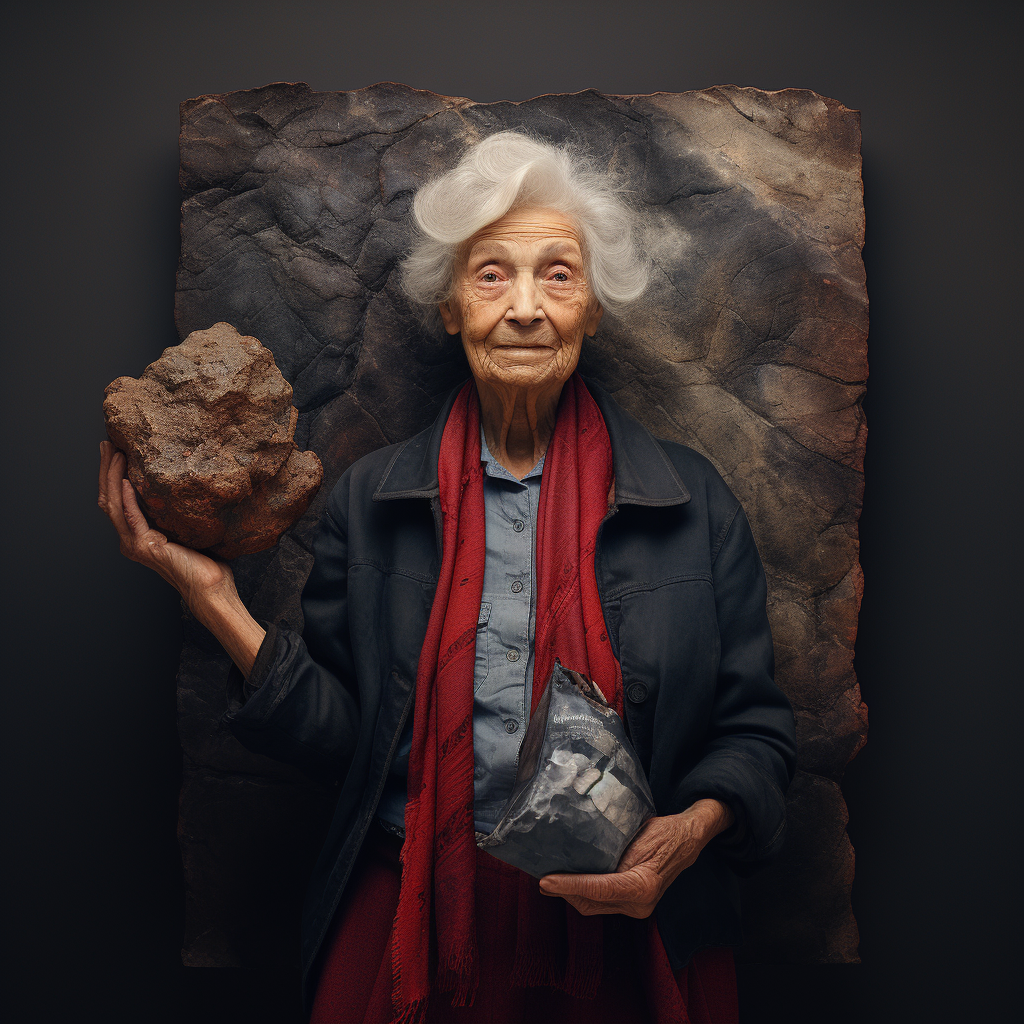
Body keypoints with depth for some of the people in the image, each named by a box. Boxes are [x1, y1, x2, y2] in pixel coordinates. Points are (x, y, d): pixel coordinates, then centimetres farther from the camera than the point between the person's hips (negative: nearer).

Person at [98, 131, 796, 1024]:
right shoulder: (372, 500, -1)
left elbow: (754, 728, 2)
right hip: (410, 926, 1)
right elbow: (340, 736, -1)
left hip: (623, 932, 0)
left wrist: (692, 830, -18)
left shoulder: (692, 500, -4)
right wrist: (216, 602, -11)